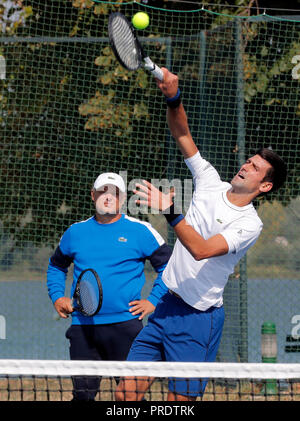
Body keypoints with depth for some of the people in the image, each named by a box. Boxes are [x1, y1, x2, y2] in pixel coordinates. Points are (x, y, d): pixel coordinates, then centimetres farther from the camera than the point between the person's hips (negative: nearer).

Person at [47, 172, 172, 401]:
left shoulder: (140, 231, 2)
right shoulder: (75, 232, 13)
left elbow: (169, 266, 7)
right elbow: (56, 265, 30)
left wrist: (154, 301, -1)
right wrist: (57, 296, 14)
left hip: (124, 324, -3)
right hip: (83, 327, 3)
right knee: (83, 392, 1)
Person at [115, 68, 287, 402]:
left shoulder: (250, 224, -12)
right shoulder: (210, 182, 6)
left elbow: (201, 249, -26)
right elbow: (182, 134, 5)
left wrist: (170, 212, -36)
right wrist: (173, 97, -14)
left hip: (198, 317, -6)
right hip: (165, 306, 6)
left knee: (179, 402, -6)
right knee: (126, 393, 0)